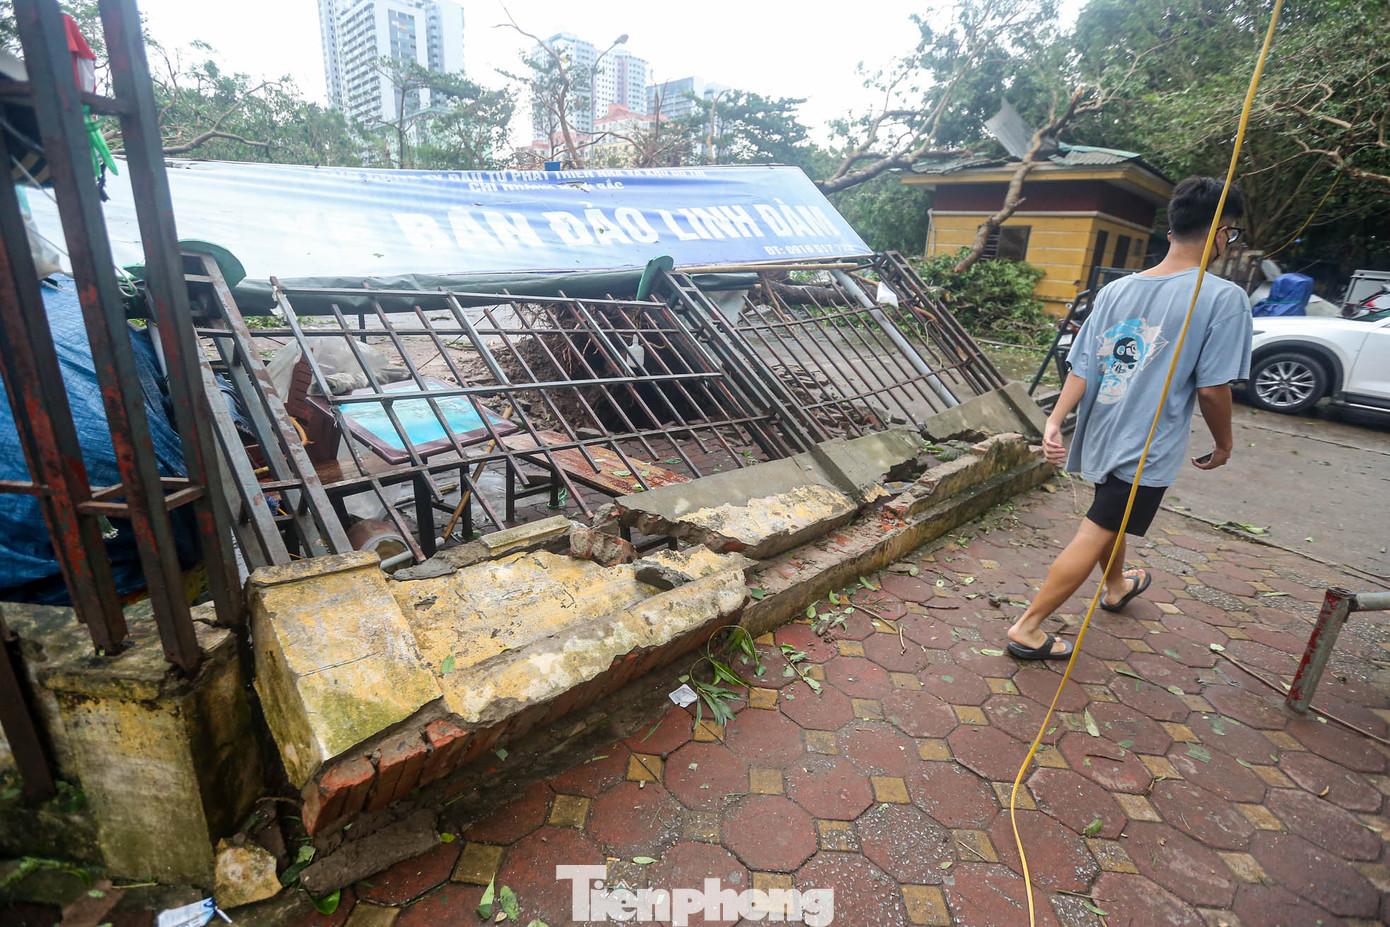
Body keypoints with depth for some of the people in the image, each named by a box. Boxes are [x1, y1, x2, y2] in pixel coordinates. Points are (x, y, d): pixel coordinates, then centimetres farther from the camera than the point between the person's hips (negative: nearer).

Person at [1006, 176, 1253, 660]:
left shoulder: (1116, 290, 3)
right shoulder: (1223, 297, -13)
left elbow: (1082, 366, -2)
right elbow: (1212, 388, -13)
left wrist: (1055, 421, -6)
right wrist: (1223, 443, 2)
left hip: (1102, 433, 7)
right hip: (1149, 447, -7)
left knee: (1113, 516, 28)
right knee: (1095, 536, -1)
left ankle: (1117, 585, 54)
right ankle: (1028, 628, 3)